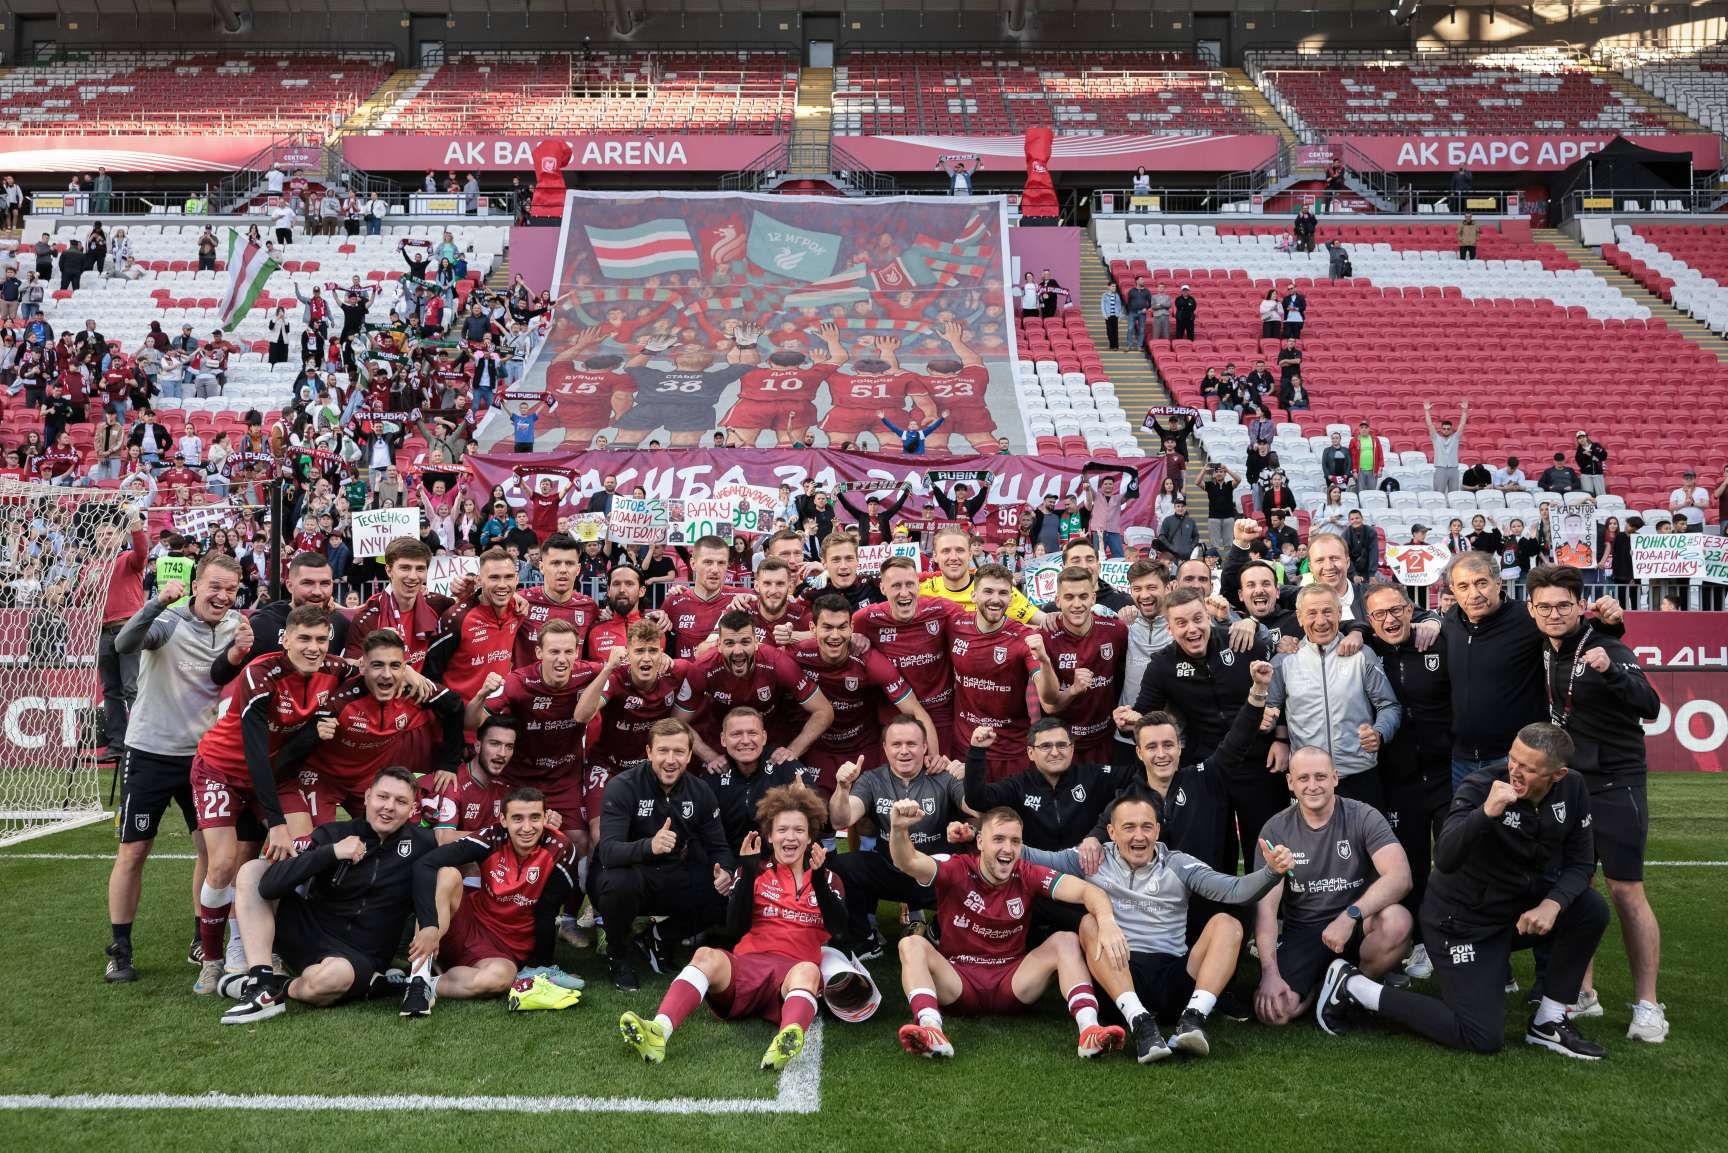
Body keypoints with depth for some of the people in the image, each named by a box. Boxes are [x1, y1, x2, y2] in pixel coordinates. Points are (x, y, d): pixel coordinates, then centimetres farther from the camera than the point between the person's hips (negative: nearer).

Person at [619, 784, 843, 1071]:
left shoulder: (826, 878, 18)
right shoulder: (756, 872, 18)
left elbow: (839, 929, 0)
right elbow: (736, 928, 3)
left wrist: (818, 878, -10)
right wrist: (749, 873, -6)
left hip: (795, 970, -1)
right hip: (748, 965, 1)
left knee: (808, 970, -37)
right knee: (706, 956, -30)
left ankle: (789, 1041, -65)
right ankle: (657, 1032, -51)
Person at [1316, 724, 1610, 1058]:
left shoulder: (1571, 790, -8)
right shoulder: (1480, 787, -25)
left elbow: (1580, 863, -3)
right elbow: (1445, 861, -38)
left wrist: (1552, 904, -22)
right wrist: (1486, 812, -51)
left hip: (1520, 908, 6)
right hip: (1462, 919, -6)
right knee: (1483, 1039, -11)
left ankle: (1549, 1022, 0)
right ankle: (1353, 986, 2)